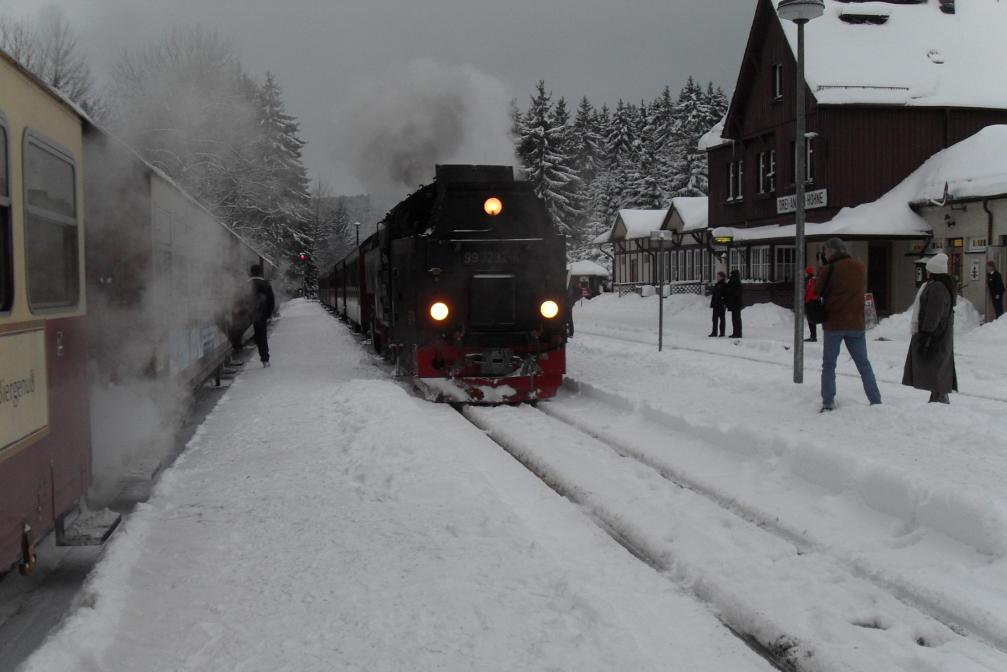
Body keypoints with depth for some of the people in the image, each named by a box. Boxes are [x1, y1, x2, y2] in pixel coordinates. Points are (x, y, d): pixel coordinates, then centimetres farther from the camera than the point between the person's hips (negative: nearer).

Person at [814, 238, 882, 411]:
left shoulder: (829, 269, -11)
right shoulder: (861, 268, 5)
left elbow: (817, 293, -4)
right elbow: (863, 290, 16)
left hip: (833, 324, -4)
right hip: (856, 324, 4)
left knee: (829, 365, 6)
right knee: (864, 364, 13)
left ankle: (828, 402, -1)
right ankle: (876, 401, 12)